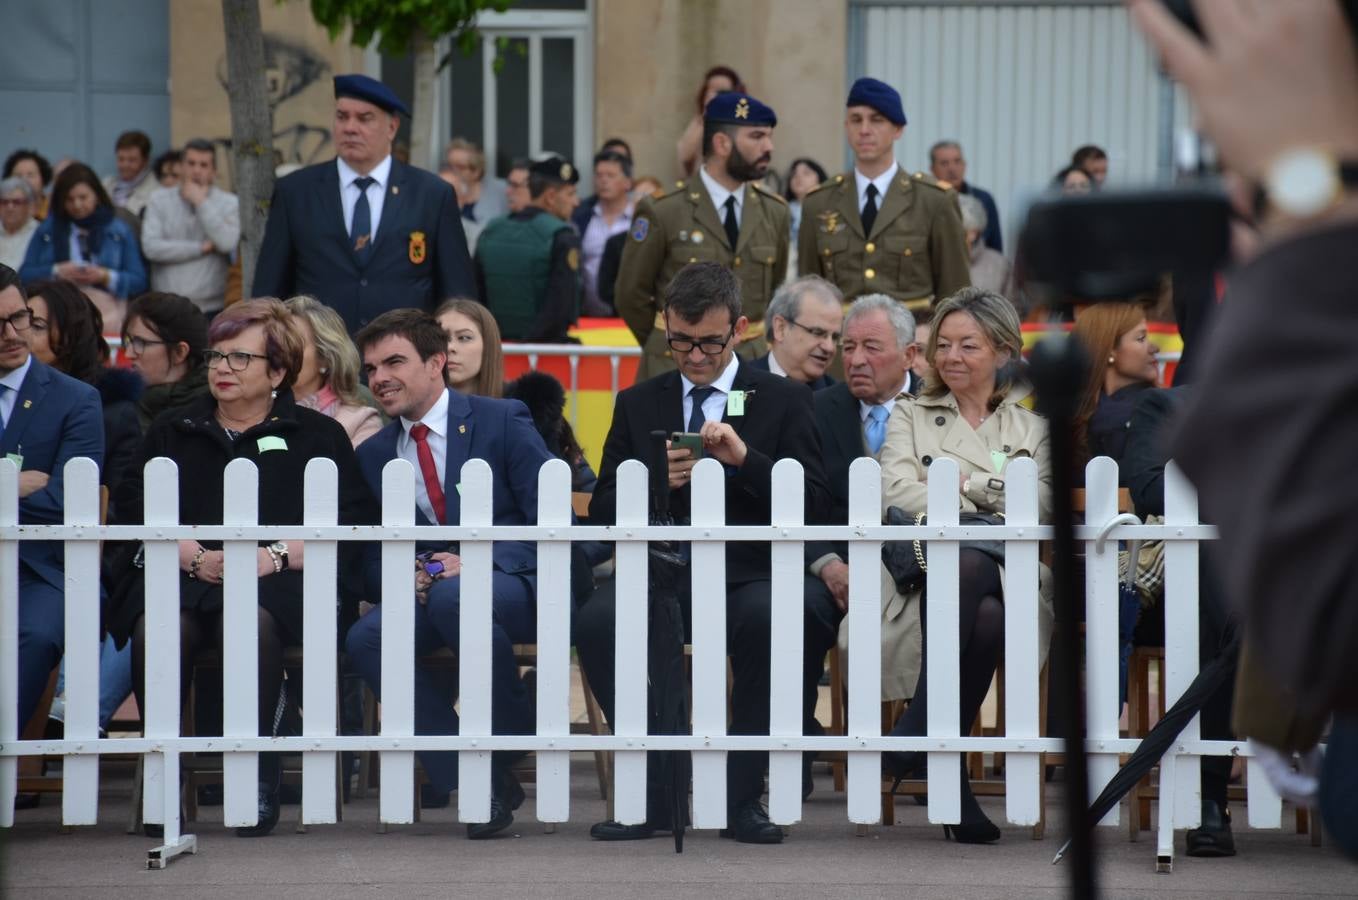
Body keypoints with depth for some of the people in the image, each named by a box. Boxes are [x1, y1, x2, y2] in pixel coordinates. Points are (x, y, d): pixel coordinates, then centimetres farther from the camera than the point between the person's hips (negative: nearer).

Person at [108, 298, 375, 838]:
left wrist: (274, 557, -12)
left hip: (279, 585, -2)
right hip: (182, 576, 2)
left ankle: (258, 778, -27)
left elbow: (350, 523, 3)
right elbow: (133, 509, 11)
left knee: (251, 619, -39)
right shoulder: (173, 433, 25)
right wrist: (195, 557, -7)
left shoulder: (317, 435, 17)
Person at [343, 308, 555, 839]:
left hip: (522, 589, -5)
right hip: (428, 594, 5)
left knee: (453, 596, -38)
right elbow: (369, 558, 13)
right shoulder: (373, 456, 13)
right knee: (366, 638, -27)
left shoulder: (503, 423, -2)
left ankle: (517, 730, -12)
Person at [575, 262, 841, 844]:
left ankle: (742, 796, -20)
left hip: (749, 575, -2)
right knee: (597, 619, -31)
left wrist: (745, 460, -14)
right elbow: (602, 515, 12)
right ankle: (655, 790, -15)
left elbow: (814, 506, 0)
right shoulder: (638, 404, 17)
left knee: (773, 618, -38)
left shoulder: (784, 401, 10)